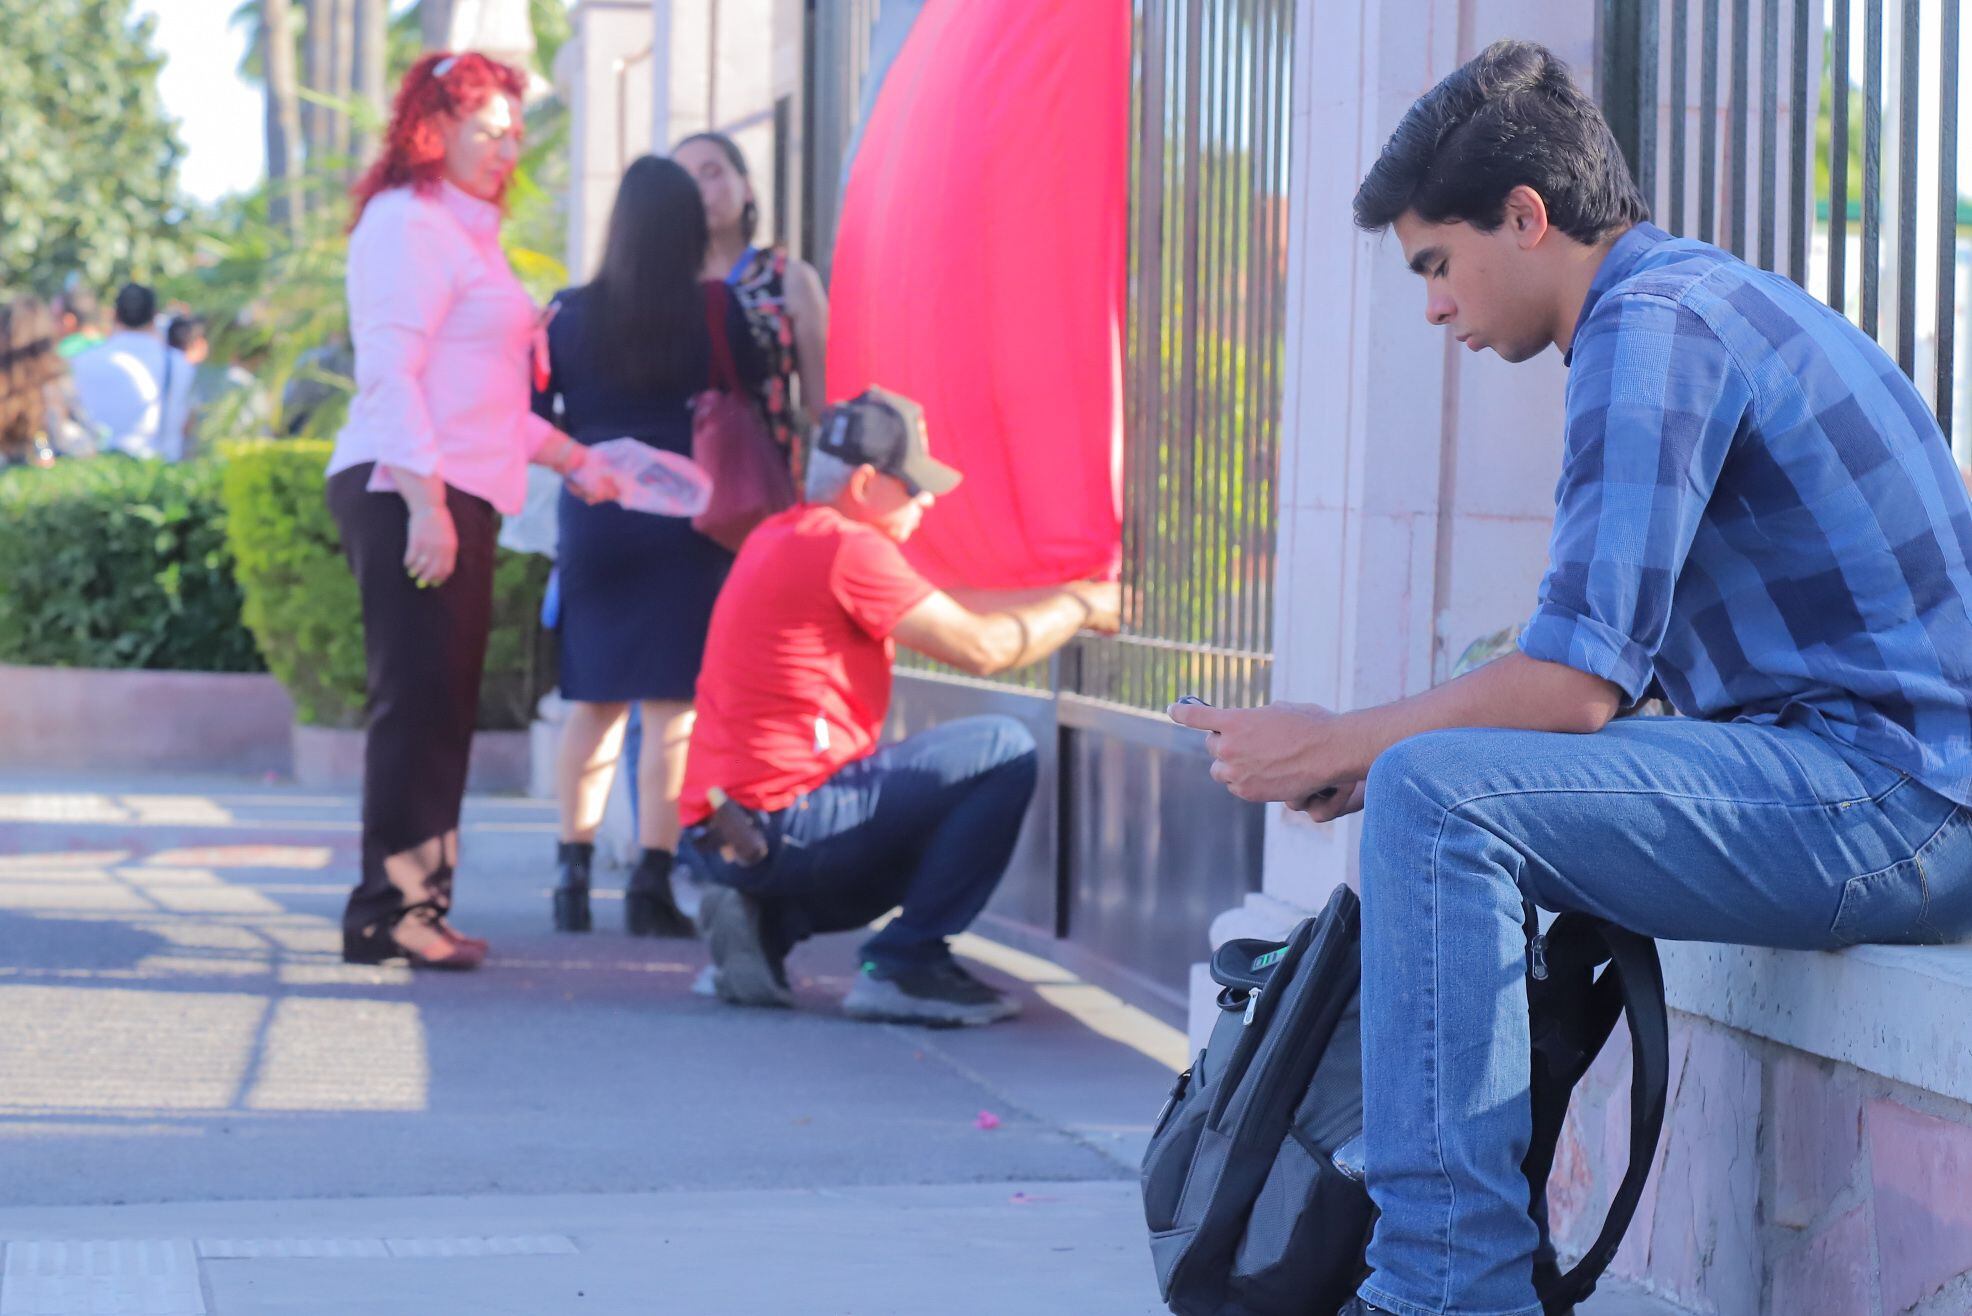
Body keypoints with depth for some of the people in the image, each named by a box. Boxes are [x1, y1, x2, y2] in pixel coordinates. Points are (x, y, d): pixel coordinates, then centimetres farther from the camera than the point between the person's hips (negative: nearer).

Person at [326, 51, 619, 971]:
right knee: (418, 698, -11)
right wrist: (425, 502, -22)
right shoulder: (408, 224, -7)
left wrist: (571, 458, 26)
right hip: (409, 493, -10)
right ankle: (389, 908, -10)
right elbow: (388, 371, -16)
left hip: (455, 498, 10)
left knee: (442, 705, 9)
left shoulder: (464, 231, 23)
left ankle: (415, 904, 13)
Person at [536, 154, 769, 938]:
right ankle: (651, 885, -4)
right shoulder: (715, 310, -4)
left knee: (593, 703, 14)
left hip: (594, 519, 3)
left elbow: (531, 415, 5)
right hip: (687, 522, -3)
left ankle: (572, 872, 13)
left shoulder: (571, 313, 1)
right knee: (672, 707, -1)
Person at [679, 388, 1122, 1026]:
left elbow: (946, 610, 23)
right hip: (784, 822, -10)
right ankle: (904, 966, -5)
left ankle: (766, 923, 12)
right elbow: (981, 649, -13)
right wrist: (1081, 607, 3)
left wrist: (1068, 598, 20)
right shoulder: (847, 548, -14)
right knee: (1004, 751, -5)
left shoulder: (780, 537, 17)